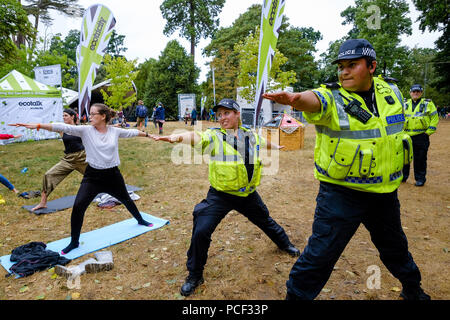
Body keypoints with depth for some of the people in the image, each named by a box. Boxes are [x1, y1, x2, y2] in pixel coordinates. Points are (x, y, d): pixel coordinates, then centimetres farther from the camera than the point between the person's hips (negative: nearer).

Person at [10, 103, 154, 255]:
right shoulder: (86, 130, -9)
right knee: (78, 206, -11)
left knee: (126, 199, 19)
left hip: (113, 174, 1)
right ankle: (74, 241, 9)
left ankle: (140, 220, 47)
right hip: (92, 176, -1)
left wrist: (148, 135, 22)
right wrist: (37, 125, -32)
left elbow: (132, 132, 9)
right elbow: (64, 127, -21)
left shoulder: (115, 131, -5)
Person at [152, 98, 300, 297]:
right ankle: (195, 276, 11)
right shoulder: (214, 135, -10)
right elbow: (196, 137, -31)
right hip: (220, 196, -3)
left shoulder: (251, 135, 1)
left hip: (248, 194, 4)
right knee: (201, 232, -13)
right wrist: (178, 137, -53)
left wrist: (277, 147, 44)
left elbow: (263, 143, 24)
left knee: (265, 221, 25)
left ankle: (284, 243, 58)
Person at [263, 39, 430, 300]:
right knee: (322, 252, -5)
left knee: (395, 246, 28)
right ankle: (297, 294, 18)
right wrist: (296, 99, -60)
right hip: (341, 193, -5)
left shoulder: (391, 90, 3)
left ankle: (413, 288, 56)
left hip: (385, 191, 6)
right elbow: (314, 100, -37)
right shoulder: (332, 97, -13)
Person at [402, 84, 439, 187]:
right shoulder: (406, 104, 11)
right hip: (407, 135, 3)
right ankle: (403, 176, 22)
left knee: (420, 159, 1)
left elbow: (434, 118, 1)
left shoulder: (428, 104, 2)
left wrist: (428, 132, -7)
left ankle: (420, 179, 13)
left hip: (421, 136, -3)